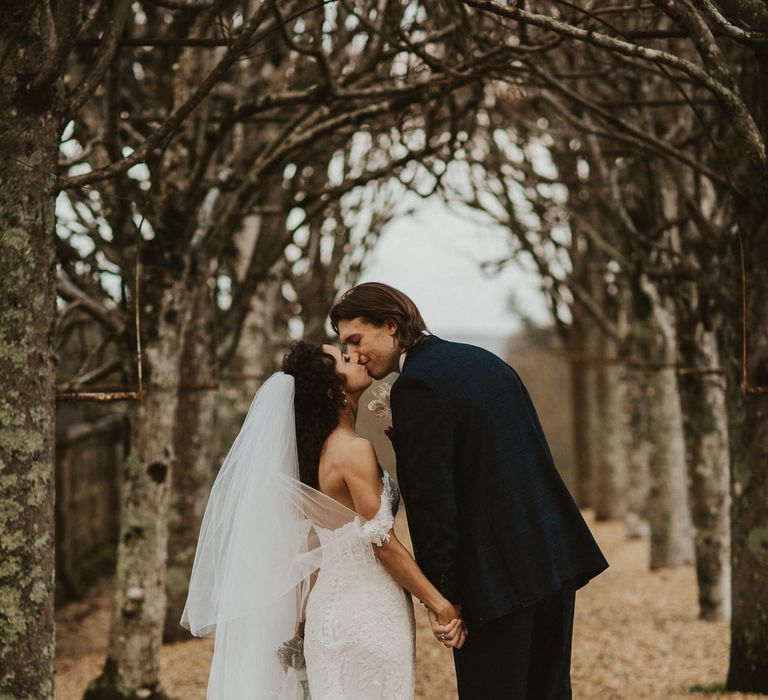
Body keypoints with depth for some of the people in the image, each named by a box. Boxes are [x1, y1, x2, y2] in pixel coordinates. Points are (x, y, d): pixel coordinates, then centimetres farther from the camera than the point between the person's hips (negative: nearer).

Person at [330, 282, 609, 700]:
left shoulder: (416, 387, -13)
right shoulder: (482, 360, 14)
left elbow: (431, 498, -16)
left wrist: (440, 597, -12)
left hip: (499, 576, -9)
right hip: (555, 556, 9)